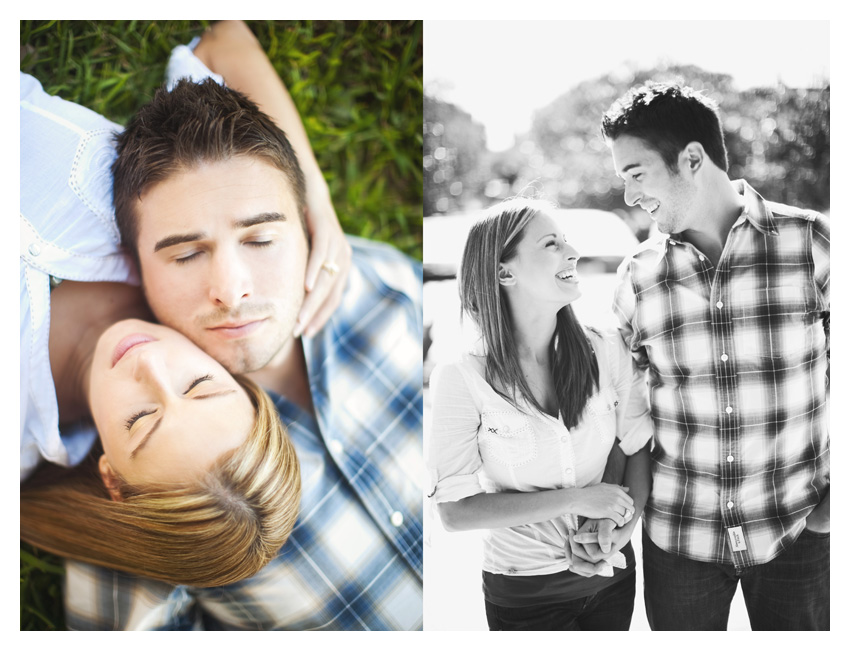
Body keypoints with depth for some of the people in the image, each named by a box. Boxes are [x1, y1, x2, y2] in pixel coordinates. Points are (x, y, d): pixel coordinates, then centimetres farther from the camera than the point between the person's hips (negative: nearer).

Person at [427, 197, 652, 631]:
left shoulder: (606, 351, -9)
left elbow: (640, 447, 1)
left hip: (612, 576, 4)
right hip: (524, 591, -3)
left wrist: (620, 530, -15)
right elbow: (455, 511, -18)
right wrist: (575, 499, -20)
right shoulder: (461, 378, -18)